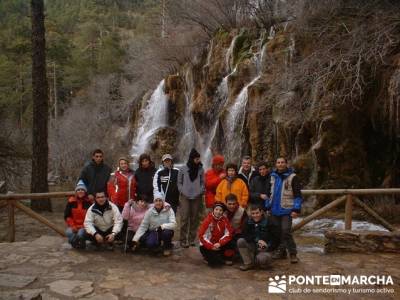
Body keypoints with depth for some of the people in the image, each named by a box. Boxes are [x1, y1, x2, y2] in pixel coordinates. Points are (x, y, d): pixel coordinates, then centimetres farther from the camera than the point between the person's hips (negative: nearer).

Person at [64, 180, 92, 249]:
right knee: (68, 233, -30)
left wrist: (83, 226, -14)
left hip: (84, 226, -2)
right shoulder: (71, 201, 2)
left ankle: (81, 244, 5)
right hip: (73, 226, 2)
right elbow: (67, 216, 4)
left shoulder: (88, 202, -4)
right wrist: (72, 226, -7)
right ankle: (75, 243, 6)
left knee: (80, 234, -33)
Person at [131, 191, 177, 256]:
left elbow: (173, 224, -22)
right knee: (150, 244, -30)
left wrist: (162, 226, -37)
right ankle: (158, 243, 9)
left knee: (167, 232, -36)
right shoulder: (150, 211, -8)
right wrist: (136, 239, -13)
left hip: (165, 231, -1)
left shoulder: (168, 210, -13)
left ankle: (167, 248, -3)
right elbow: (143, 226, -6)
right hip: (154, 232, 1)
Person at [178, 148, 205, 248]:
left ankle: (192, 239, 15)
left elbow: (202, 182, 8)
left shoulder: (200, 169, 4)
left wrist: (200, 192, -5)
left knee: (194, 219, 5)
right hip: (185, 197, -2)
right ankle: (183, 240, 2)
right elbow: (179, 182, 6)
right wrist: (183, 191, -5)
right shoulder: (183, 169, 1)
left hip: (197, 197, 2)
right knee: (184, 218, -5)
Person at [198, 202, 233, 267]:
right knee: (215, 262, -25)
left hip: (219, 244, 4)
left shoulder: (224, 220, -7)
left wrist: (220, 243, -21)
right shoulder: (208, 220, -16)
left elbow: (228, 233, -8)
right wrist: (211, 246, -20)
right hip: (207, 245, -4)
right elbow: (202, 235, -16)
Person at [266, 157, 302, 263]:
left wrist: (296, 209, -15)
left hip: (286, 210, -5)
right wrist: (267, 206, 14)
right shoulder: (273, 176, 9)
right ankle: (281, 251, 23)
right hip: (275, 210, 5)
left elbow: (298, 195, -8)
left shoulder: (292, 177, -6)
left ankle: (293, 253, 4)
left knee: (286, 231, -9)